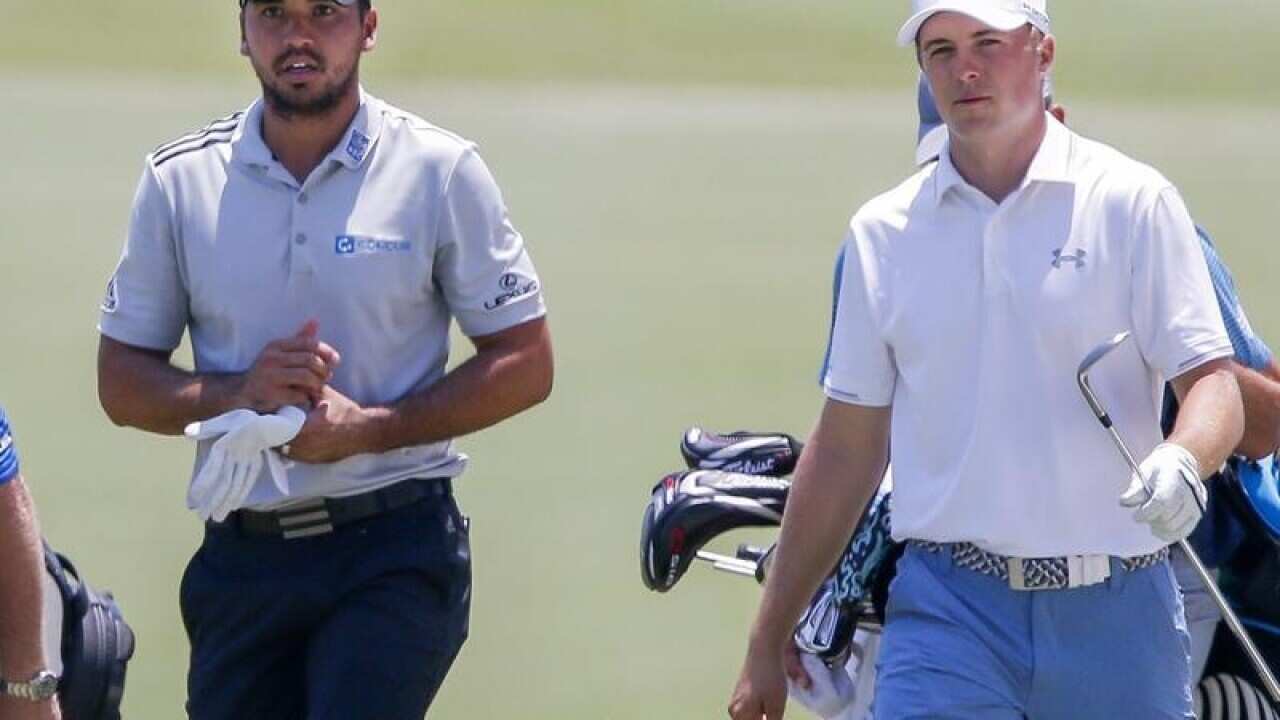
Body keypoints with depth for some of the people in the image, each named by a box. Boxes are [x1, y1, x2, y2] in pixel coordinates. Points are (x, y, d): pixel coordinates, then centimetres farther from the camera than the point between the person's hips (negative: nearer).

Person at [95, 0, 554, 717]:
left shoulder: (442, 172, -1)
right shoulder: (177, 180, 5)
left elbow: (525, 366, -1)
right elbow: (122, 383, 8)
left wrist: (366, 428, -14)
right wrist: (237, 394, -13)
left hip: (395, 554, -3)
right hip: (240, 557, 3)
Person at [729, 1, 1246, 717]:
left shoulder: (1132, 203, 2)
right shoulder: (884, 232, 11)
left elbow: (1213, 384, -4)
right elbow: (847, 448, 16)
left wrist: (1181, 462, -28)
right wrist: (769, 640, 16)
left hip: (1114, 614, -1)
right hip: (947, 609, 1)